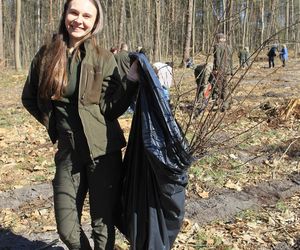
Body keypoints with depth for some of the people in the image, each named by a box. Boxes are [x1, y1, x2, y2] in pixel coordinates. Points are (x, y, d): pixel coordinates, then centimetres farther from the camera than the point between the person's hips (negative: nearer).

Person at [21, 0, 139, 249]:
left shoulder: (104, 59, -4)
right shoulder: (46, 55, 2)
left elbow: (111, 109, -10)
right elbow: (29, 98, 15)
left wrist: (132, 79, -21)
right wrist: (55, 124, 8)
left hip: (103, 151, -2)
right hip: (68, 153, 3)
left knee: (103, 225, 8)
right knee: (66, 229, 11)